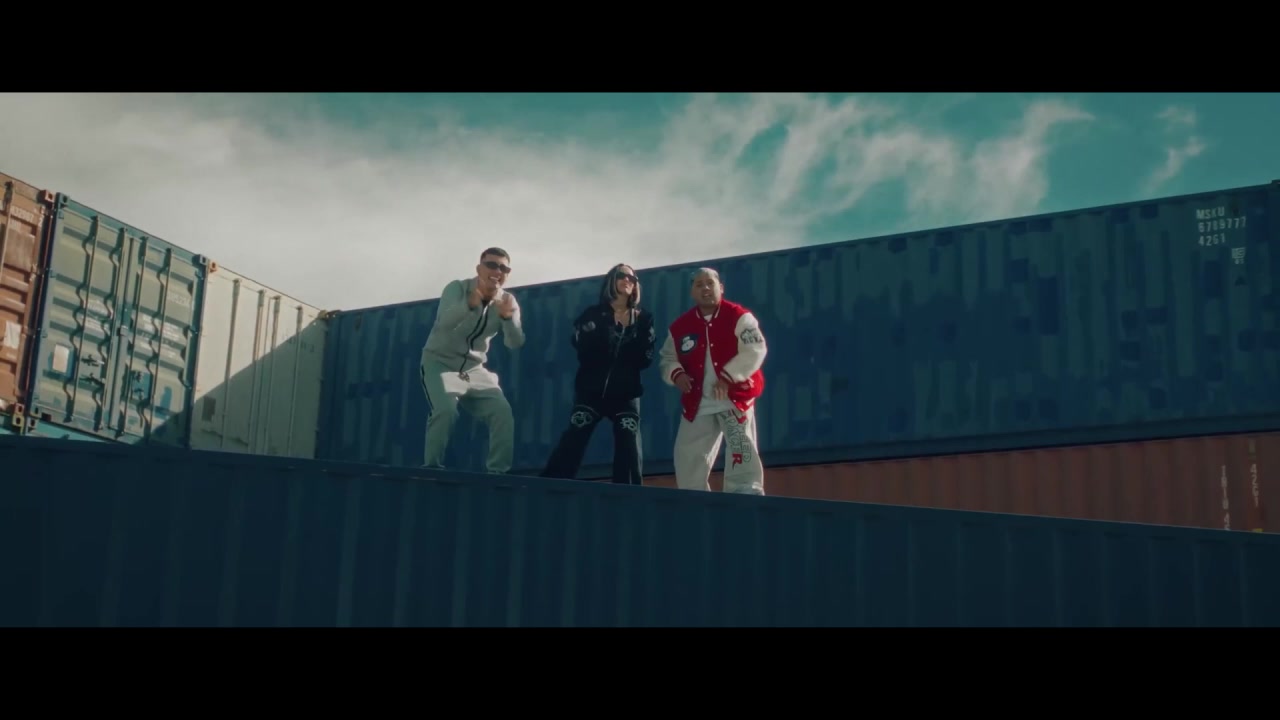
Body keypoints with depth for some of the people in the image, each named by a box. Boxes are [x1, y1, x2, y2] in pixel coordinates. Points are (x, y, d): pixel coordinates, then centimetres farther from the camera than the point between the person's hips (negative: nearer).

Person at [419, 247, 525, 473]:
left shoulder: (507, 301, -3)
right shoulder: (457, 288, -15)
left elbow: (515, 343, -15)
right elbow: (444, 322, -35)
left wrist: (508, 317, -36)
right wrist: (471, 303, -54)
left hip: (474, 369, 4)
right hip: (440, 363, -4)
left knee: (502, 412, -11)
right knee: (446, 411, -27)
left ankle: (498, 471, 1)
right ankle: (431, 468, -11)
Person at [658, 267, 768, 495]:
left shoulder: (738, 317, -7)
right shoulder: (680, 326, 6)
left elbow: (755, 351, -16)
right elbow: (667, 358, 15)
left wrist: (727, 377, -23)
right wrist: (676, 374, -8)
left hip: (735, 398, -5)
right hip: (697, 404, 5)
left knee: (741, 454, -18)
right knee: (687, 460, 9)